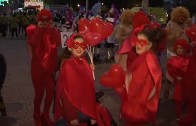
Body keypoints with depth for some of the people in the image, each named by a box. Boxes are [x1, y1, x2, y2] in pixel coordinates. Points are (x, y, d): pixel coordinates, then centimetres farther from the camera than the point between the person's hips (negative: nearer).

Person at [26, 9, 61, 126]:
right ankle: (37, 116, 23)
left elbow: (58, 43, -14)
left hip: (51, 65, 2)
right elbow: (32, 44, -20)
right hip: (38, 65, -2)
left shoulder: (54, 31, 4)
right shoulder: (34, 30, -2)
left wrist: (52, 29, -14)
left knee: (50, 91, 5)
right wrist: (39, 29, -17)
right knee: (39, 92, 2)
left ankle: (45, 115, 24)